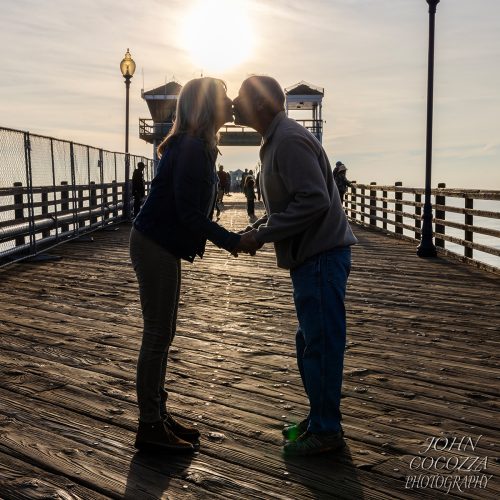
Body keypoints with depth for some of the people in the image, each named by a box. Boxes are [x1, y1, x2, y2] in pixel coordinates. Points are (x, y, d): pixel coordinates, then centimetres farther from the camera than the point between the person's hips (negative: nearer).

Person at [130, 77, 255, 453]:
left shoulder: (197, 146, 12)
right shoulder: (191, 148, -18)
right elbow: (188, 212, -22)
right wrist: (233, 241, -19)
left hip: (162, 246, 10)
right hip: (155, 247, -10)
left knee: (162, 335, 14)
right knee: (158, 336, -4)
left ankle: (159, 415, 24)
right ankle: (150, 428, 5)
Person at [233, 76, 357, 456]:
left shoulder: (289, 140, -16)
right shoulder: (277, 140, 17)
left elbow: (314, 200, -25)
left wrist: (263, 235, -18)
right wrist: (257, 227, 9)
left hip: (321, 256, -11)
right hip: (313, 256, 11)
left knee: (321, 343, -2)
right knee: (311, 341, 17)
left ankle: (326, 431, 9)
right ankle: (320, 418, 29)